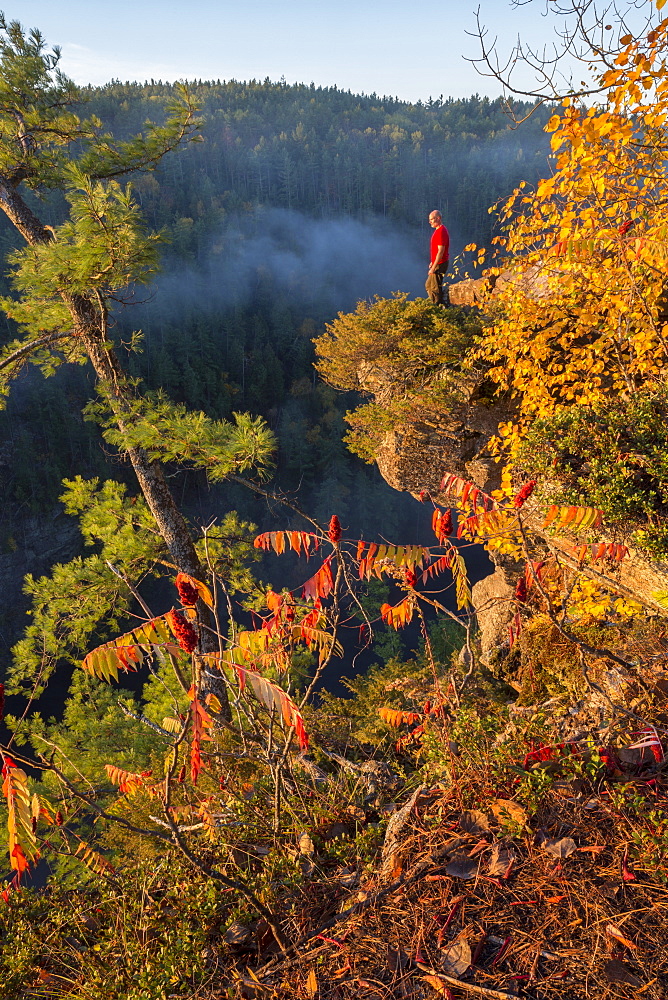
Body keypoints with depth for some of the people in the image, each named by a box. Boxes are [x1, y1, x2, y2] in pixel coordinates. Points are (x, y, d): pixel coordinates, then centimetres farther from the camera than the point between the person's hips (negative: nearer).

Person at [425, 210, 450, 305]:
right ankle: (439, 305, 26)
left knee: (435, 288, -4)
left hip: (440, 265, -11)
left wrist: (433, 267, -25)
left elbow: (441, 251, -25)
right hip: (437, 263, 11)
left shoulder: (441, 232, -20)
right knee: (428, 285, 19)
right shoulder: (438, 230, 13)